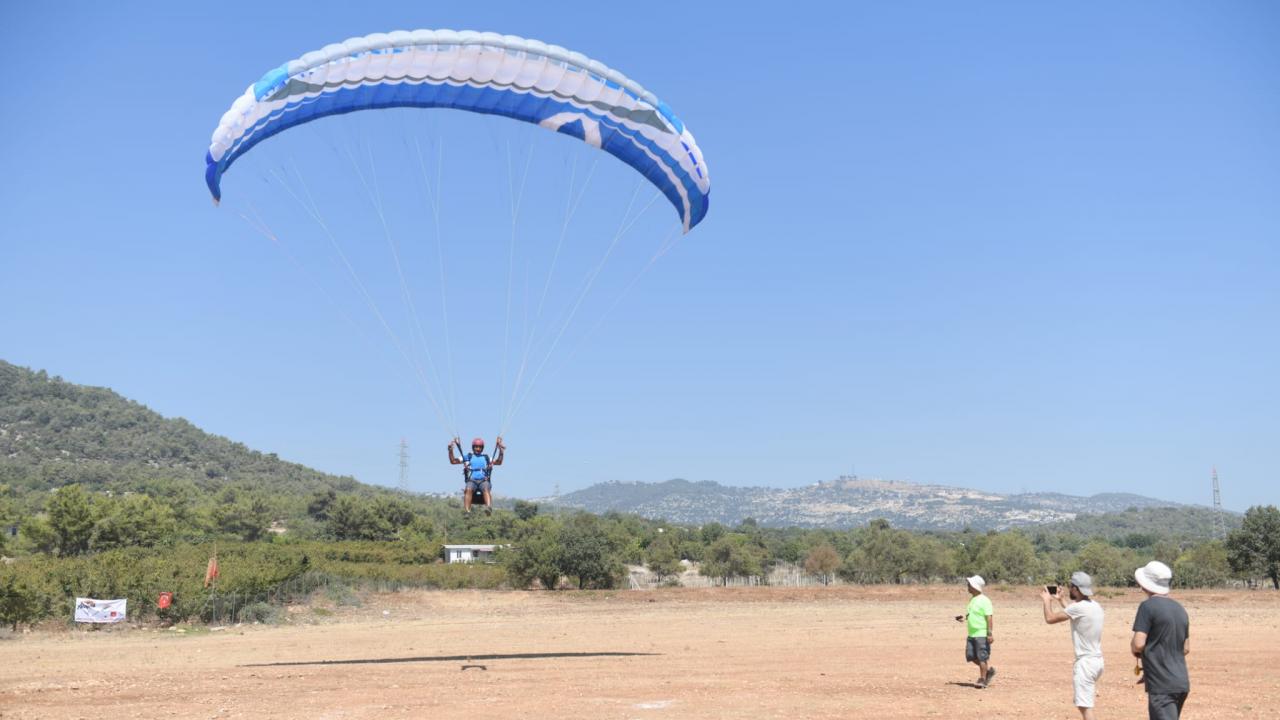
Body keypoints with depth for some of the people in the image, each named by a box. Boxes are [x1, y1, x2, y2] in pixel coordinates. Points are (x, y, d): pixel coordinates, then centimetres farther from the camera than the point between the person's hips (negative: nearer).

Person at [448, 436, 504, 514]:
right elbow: (453, 461, 16)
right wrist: (450, 451, 2)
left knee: (486, 489, -35)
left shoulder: (486, 458, 24)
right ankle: (466, 511, -50)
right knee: (468, 489, -35)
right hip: (471, 481, 0)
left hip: (484, 481, 0)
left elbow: (499, 462, 14)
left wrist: (501, 451, 2)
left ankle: (489, 508, -59)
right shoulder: (468, 457, 21)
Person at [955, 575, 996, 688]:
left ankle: (982, 679, 8)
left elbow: (989, 617, -18)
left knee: (982, 657, -3)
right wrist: (964, 617, 6)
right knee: (971, 656, 9)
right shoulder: (972, 599, 13)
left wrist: (990, 633, -22)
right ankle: (988, 670, 25)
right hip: (972, 634, 9)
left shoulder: (984, 600, -15)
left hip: (982, 634, -9)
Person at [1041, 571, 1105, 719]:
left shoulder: (1078, 607, -18)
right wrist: (1060, 601, 32)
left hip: (1086, 662, -9)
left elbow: (1050, 618, -11)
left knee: (1084, 706, -10)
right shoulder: (1095, 606, 9)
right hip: (1097, 660, 9)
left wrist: (1047, 600, 5)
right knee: (1084, 703, 24)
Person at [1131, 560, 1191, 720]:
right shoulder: (1180, 609, 11)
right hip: (1181, 682, 8)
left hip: (1161, 685, -8)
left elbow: (1138, 644, -18)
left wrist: (1134, 650, 4)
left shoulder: (1148, 606, -12)